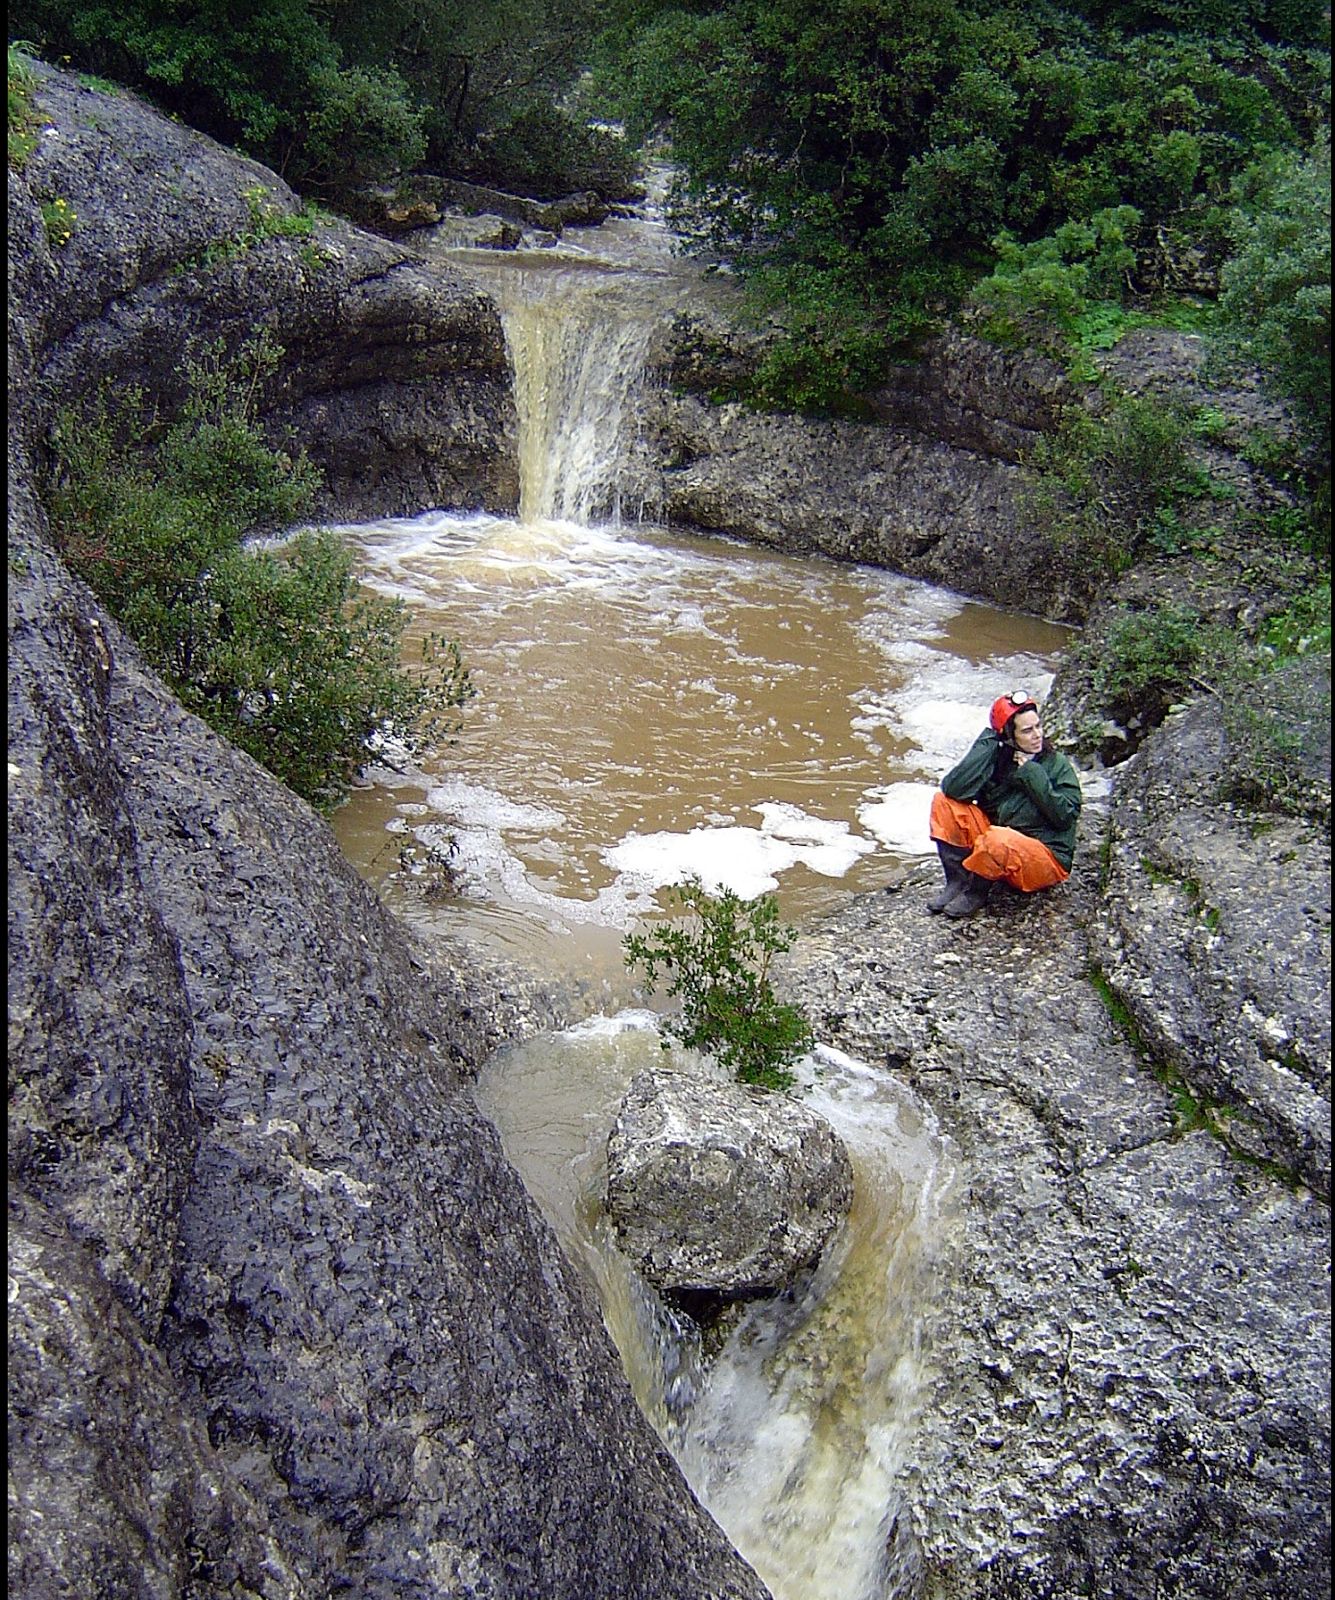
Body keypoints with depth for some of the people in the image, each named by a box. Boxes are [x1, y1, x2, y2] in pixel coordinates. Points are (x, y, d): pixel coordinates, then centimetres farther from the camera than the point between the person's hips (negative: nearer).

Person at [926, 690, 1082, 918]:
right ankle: (957, 881, -7)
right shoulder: (997, 758, -1)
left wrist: (1032, 774, -17)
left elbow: (1065, 816, -16)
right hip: (999, 848, 4)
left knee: (999, 840, -37)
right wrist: (987, 743, -14)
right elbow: (953, 789, -16)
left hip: (1046, 860, -4)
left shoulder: (1058, 765, -6)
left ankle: (976, 893, -7)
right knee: (943, 802, -8)